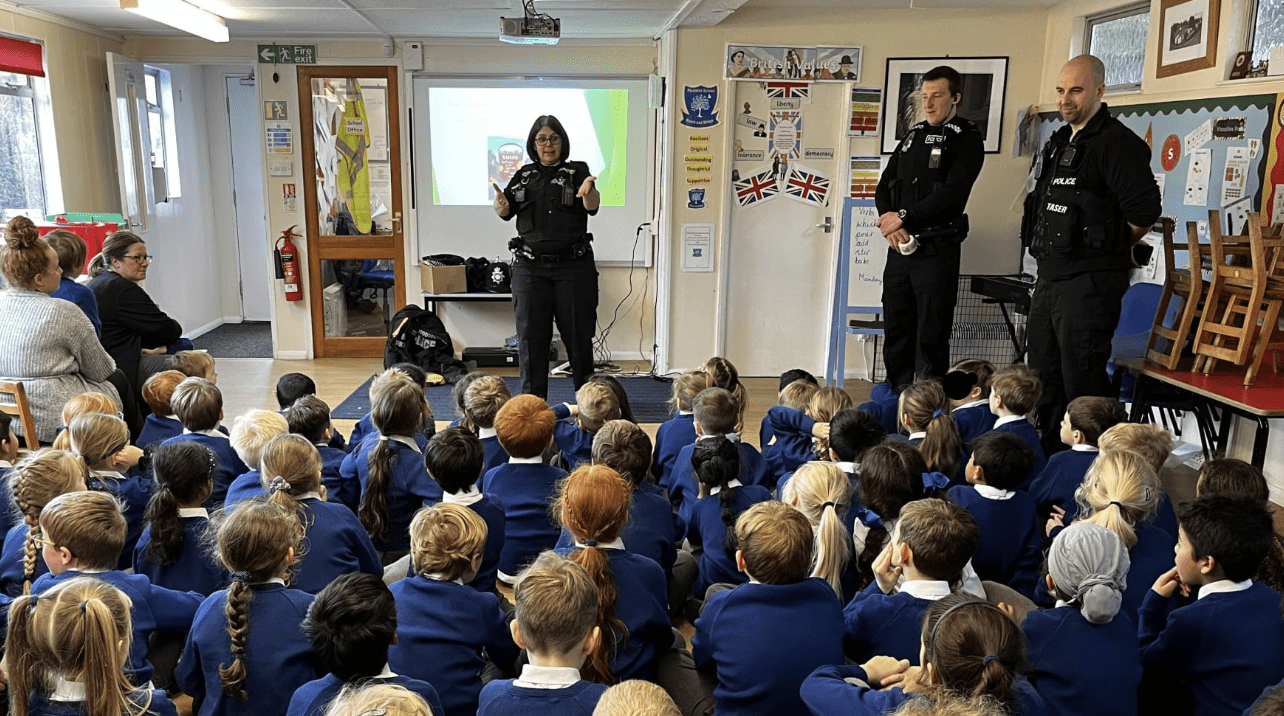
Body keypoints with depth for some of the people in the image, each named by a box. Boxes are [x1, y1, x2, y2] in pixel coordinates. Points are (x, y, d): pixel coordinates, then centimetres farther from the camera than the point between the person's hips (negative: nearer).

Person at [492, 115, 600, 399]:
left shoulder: (577, 171, 4)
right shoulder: (525, 175, 12)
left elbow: (591, 207, -13)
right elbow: (505, 212, 4)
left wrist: (589, 189, -36)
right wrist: (500, 202, -20)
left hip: (573, 266, -2)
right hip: (531, 266, 2)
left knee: (577, 333, 3)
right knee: (531, 335, 4)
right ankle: (532, 401, 14)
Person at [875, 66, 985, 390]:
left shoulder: (967, 139, -2)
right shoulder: (913, 136, 18)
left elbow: (952, 193, -15)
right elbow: (884, 186, 13)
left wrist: (904, 215, -15)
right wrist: (889, 221, -6)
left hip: (937, 250, -6)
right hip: (900, 246, 6)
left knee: (931, 335, -2)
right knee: (896, 328, 10)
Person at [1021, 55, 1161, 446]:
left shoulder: (1116, 142, -11)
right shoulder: (1059, 143, 16)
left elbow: (1144, 211, -18)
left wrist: (1108, 248, -3)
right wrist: (1052, 246, 14)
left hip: (1089, 282, -9)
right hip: (1049, 277, 9)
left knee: (1082, 379, -6)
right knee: (1043, 376, 16)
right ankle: (1046, 451, 29)